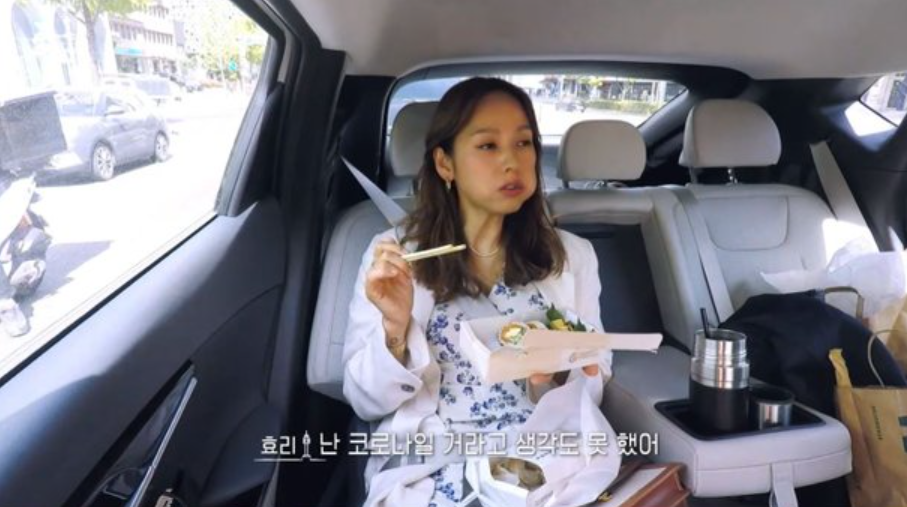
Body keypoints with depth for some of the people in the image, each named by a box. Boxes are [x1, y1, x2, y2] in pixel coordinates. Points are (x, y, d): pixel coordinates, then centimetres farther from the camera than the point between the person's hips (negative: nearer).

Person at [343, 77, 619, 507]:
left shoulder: (573, 255, 4)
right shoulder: (393, 254, -1)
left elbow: (593, 389, 7)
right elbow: (367, 402, -1)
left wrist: (558, 377, -15)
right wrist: (395, 329, -20)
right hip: (430, 467, 0)